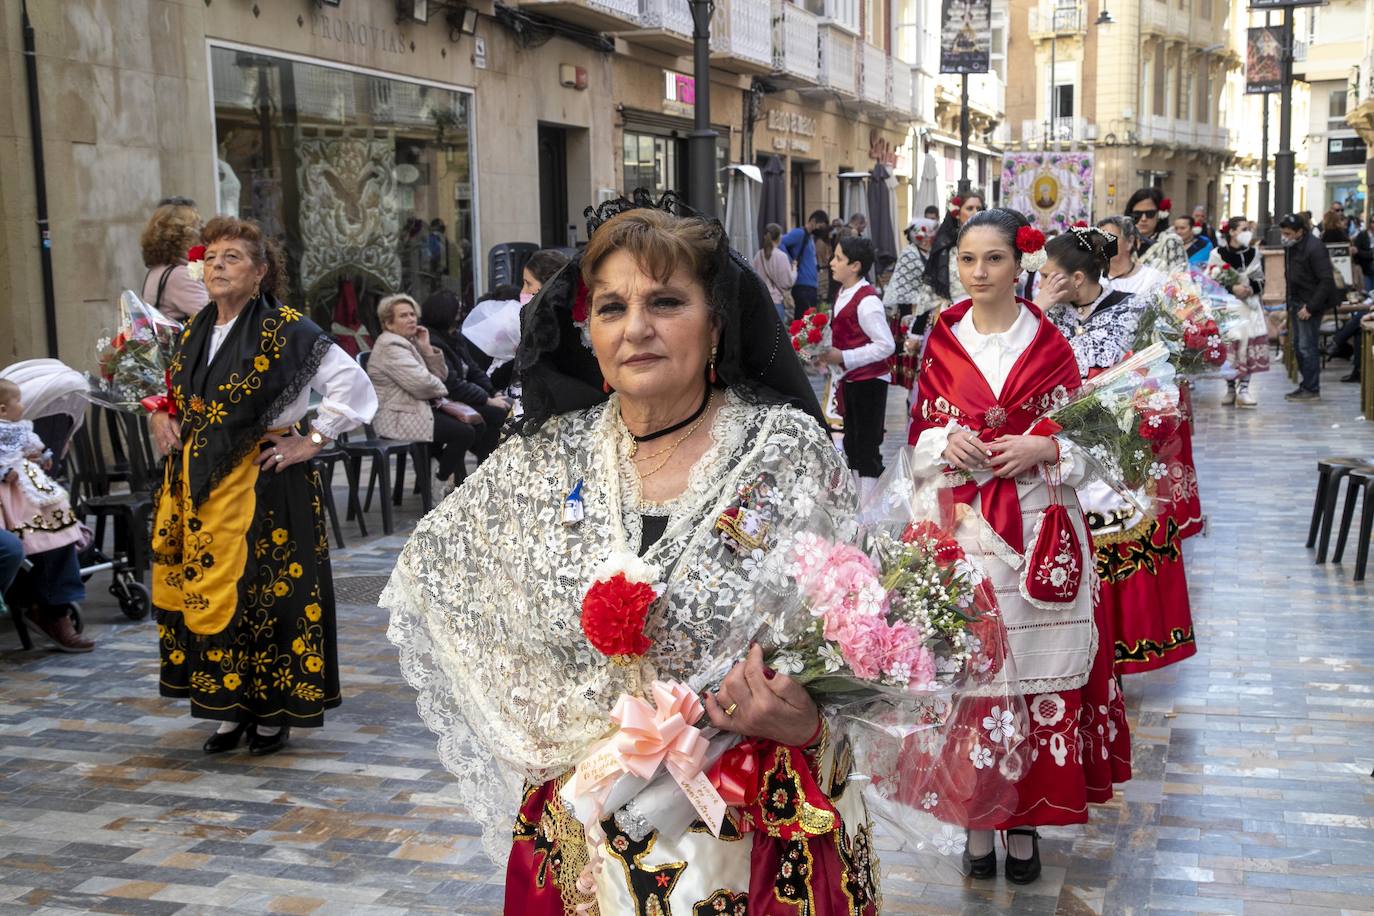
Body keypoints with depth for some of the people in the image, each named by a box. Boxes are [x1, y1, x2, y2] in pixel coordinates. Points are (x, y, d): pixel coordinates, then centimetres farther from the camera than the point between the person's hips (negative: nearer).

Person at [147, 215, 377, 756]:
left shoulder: (285, 330, -9)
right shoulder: (196, 332, 11)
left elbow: (352, 383, -13)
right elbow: (174, 393, 29)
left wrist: (312, 442, -14)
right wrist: (160, 416, 9)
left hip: (262, 483, -6)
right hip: (196, 483, 7)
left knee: (264, 592, -2)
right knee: (206, 589, 8)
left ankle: (273, 714, 12)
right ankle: (231, 710, 21)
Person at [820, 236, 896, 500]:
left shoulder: (867, 300, -18)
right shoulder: (843, 296, 9)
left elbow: (886, 346, -21)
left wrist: (842, 358, -22)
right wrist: (839, 379, 12)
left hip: (869, 382, -10)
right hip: (849, 382, 10)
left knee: (867, 448, -3)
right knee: (852, 446, 17)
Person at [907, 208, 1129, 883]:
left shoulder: (1050, 344, 3)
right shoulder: (941, 341, 8)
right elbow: (920, 434, 10)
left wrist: (1042, 449, -15)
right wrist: (947, 442, -11)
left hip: (1037, 528, -1)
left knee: (1037, 666, 0)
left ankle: (1028, 817, 13)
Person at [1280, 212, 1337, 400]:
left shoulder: (1314, 248, -17)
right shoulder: (1290, 247, 9)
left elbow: (1326, 281, -19)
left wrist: (1311, 307, -21)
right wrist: (1290, 303, 11)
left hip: (1310, 304, -9)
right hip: (1296, 303, 9)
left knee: (1307, 347, -6)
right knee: (1298, 346, 13)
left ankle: (1311, 389, 1)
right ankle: (1306, 384, 22)